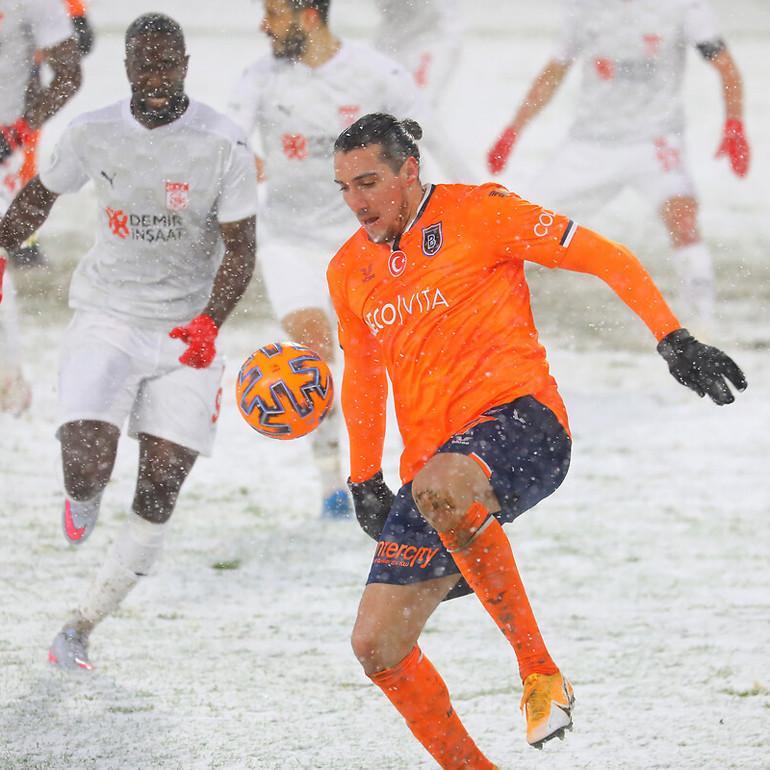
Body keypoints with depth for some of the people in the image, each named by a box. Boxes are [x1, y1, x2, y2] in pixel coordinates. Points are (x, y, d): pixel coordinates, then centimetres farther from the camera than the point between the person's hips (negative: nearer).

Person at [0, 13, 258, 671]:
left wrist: (209, 321, -25)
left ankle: (83, 626, 12)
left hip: (187, 330, -1)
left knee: (157, 501, -2)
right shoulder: (94, 134, -4)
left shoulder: (223, 146, -12)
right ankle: (83, 498, 15)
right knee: (87, 467, -23)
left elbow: (240, 250, -10)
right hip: (107, 316, 1)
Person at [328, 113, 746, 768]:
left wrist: (675, 341, -11)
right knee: (377, 647, -3)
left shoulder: (477, 212, -1)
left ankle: (540, 671, -30)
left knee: (439, 487, -42)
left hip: (519, 419, -7)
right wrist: (365, 481, 21)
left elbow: (606, 259, -2)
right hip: (431, 462, 7)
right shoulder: (350, 270, 16)